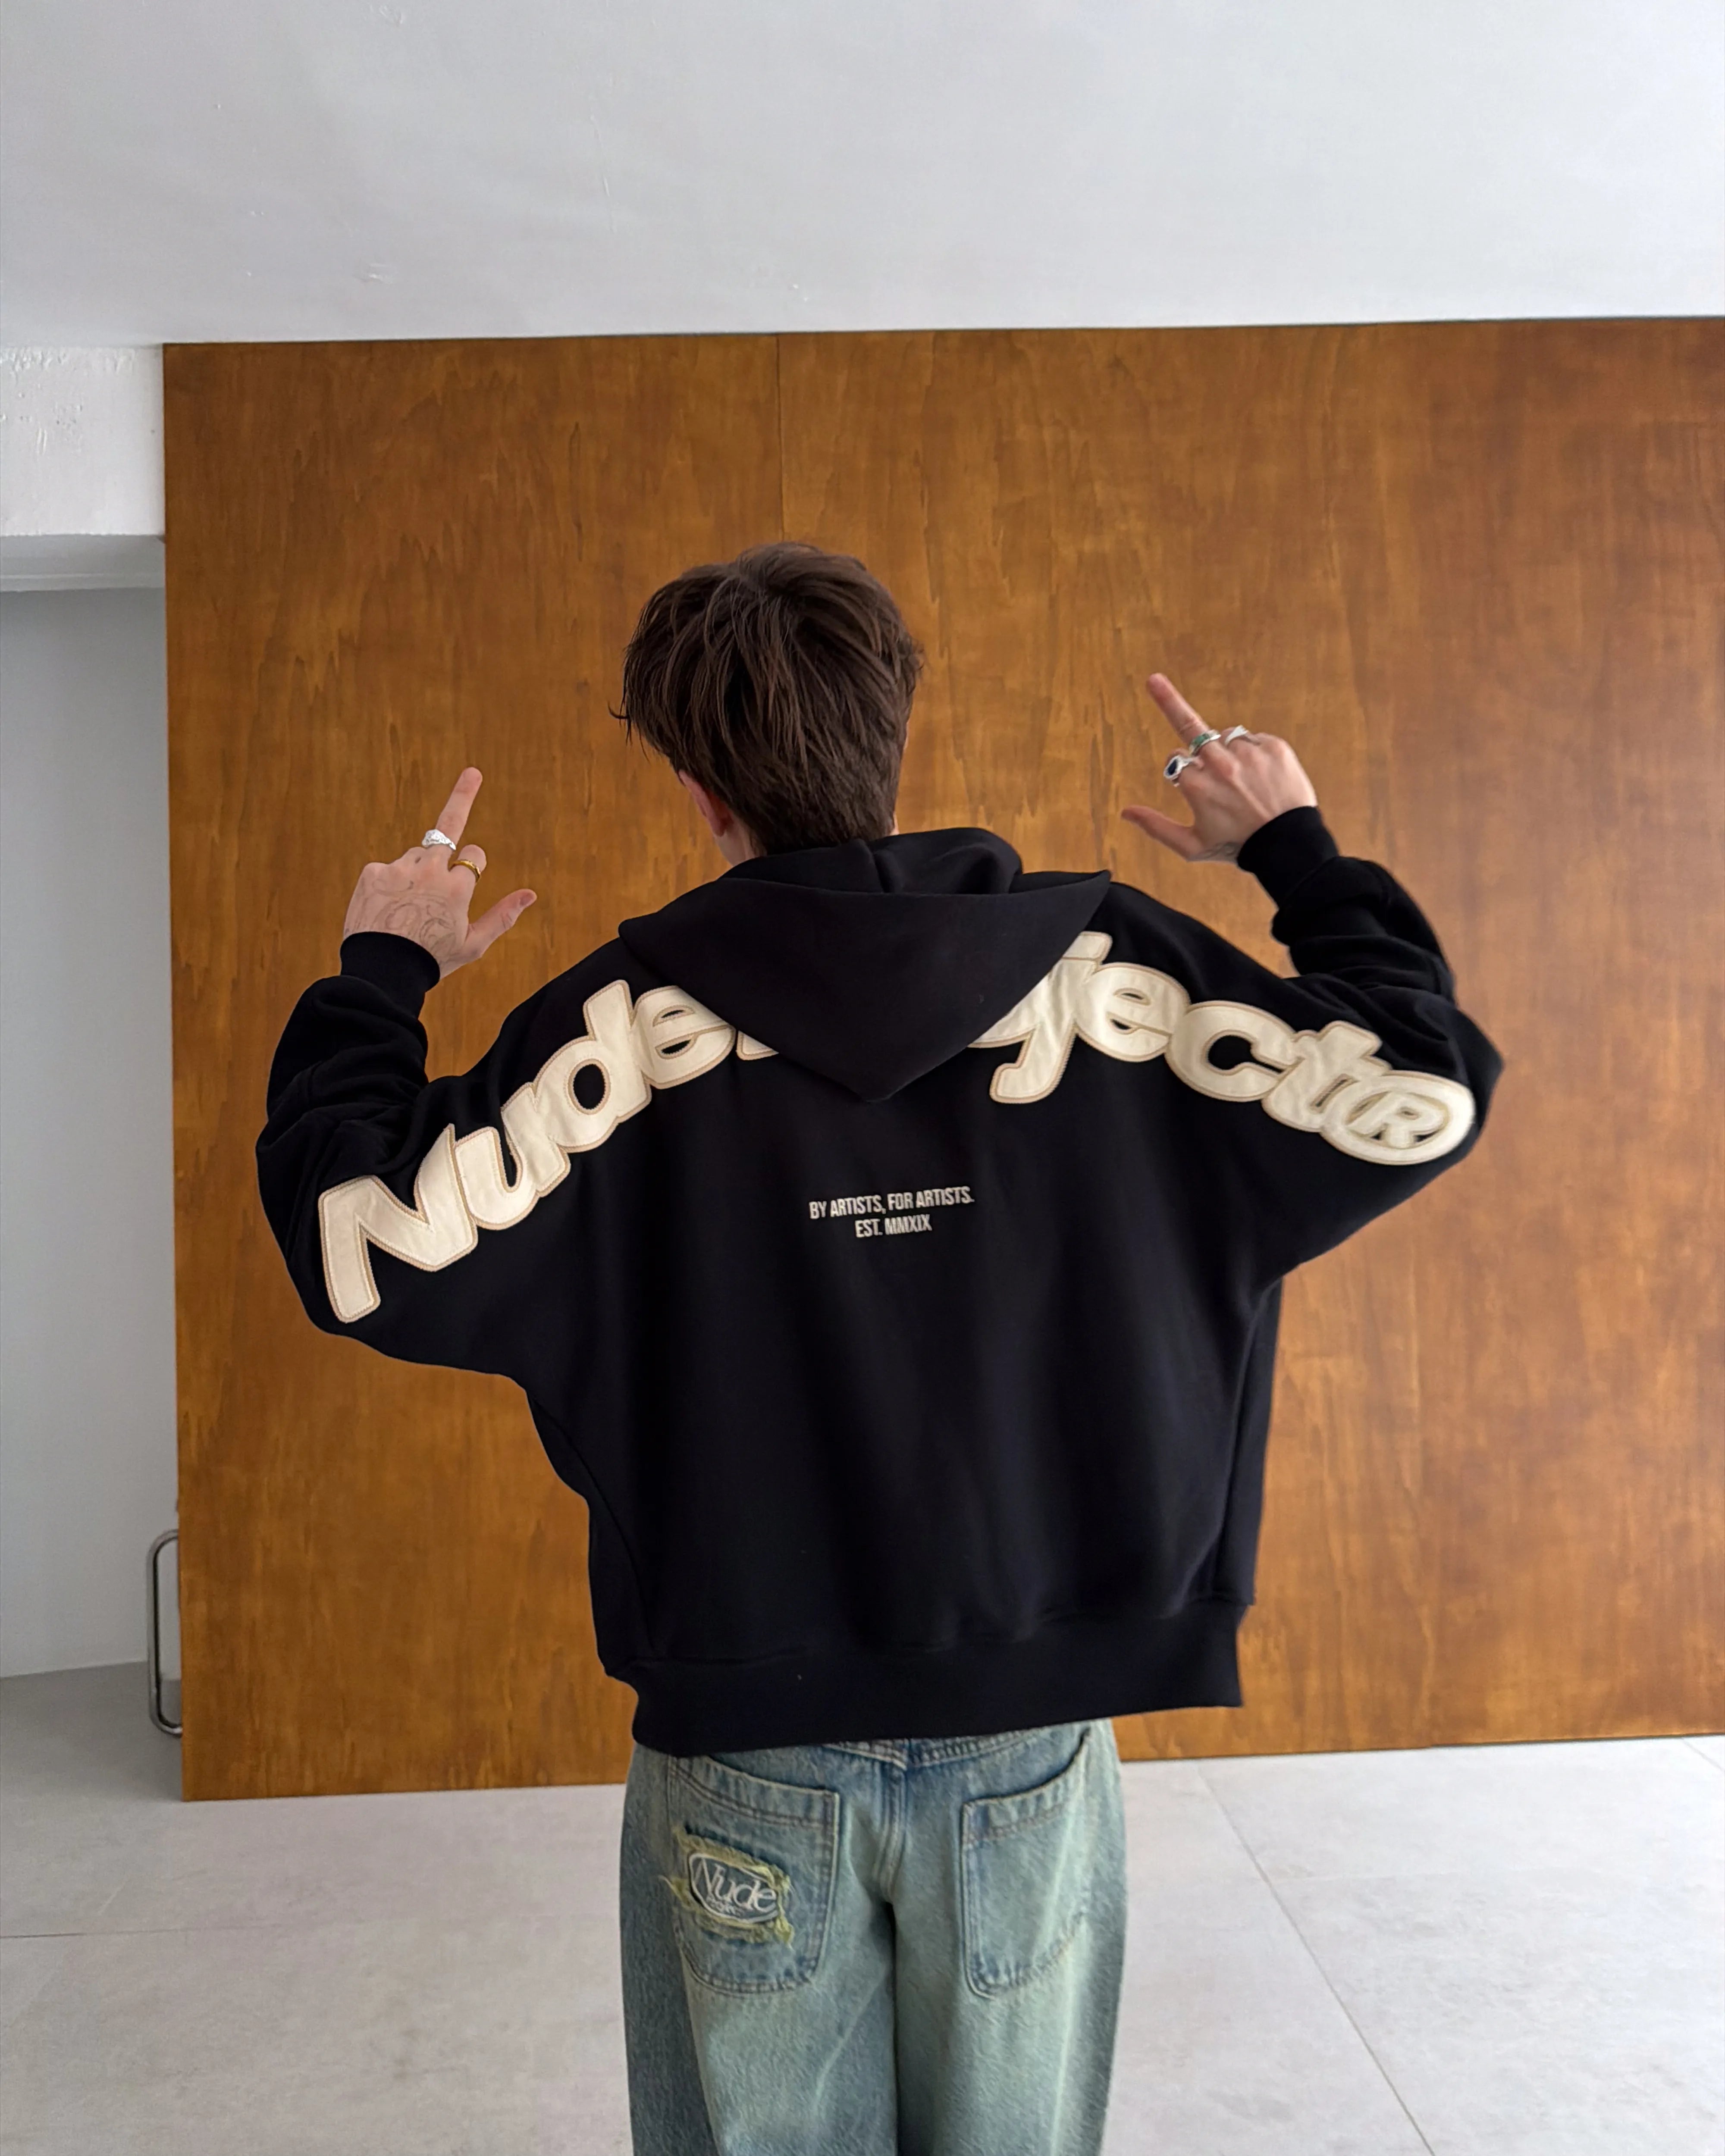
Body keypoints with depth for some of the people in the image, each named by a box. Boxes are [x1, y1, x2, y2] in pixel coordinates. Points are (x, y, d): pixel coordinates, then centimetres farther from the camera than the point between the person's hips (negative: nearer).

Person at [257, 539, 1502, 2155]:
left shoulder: (632, 1023, -14)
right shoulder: (1115, 968, -10)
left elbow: (372, 1252, -15)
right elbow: (1425, 1097, -5)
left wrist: (377, 975, 0)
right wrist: (1304, 855, 8)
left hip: (745, 1757, -1)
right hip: (1032, 1738, 1)